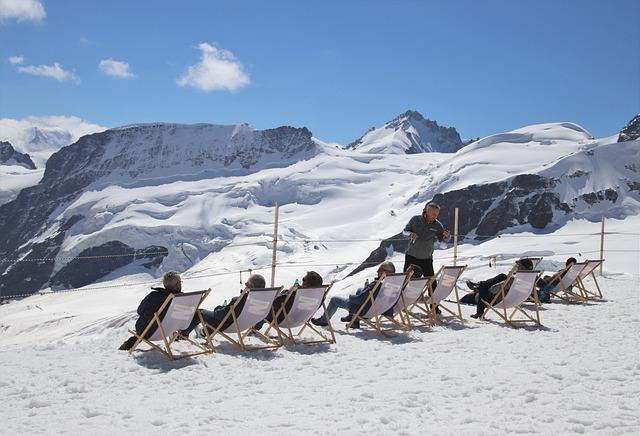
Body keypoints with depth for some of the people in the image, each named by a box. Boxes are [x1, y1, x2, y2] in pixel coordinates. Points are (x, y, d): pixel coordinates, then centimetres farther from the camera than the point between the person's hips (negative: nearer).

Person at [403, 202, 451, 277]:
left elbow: (443, 240, -7)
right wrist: (410, 234, -22)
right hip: (411, 256, 0)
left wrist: (447, 236, -30)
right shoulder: (415, 219, -7)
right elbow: (405, 231, 1)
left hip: (426, 259, 0)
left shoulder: (437, 225, -7)